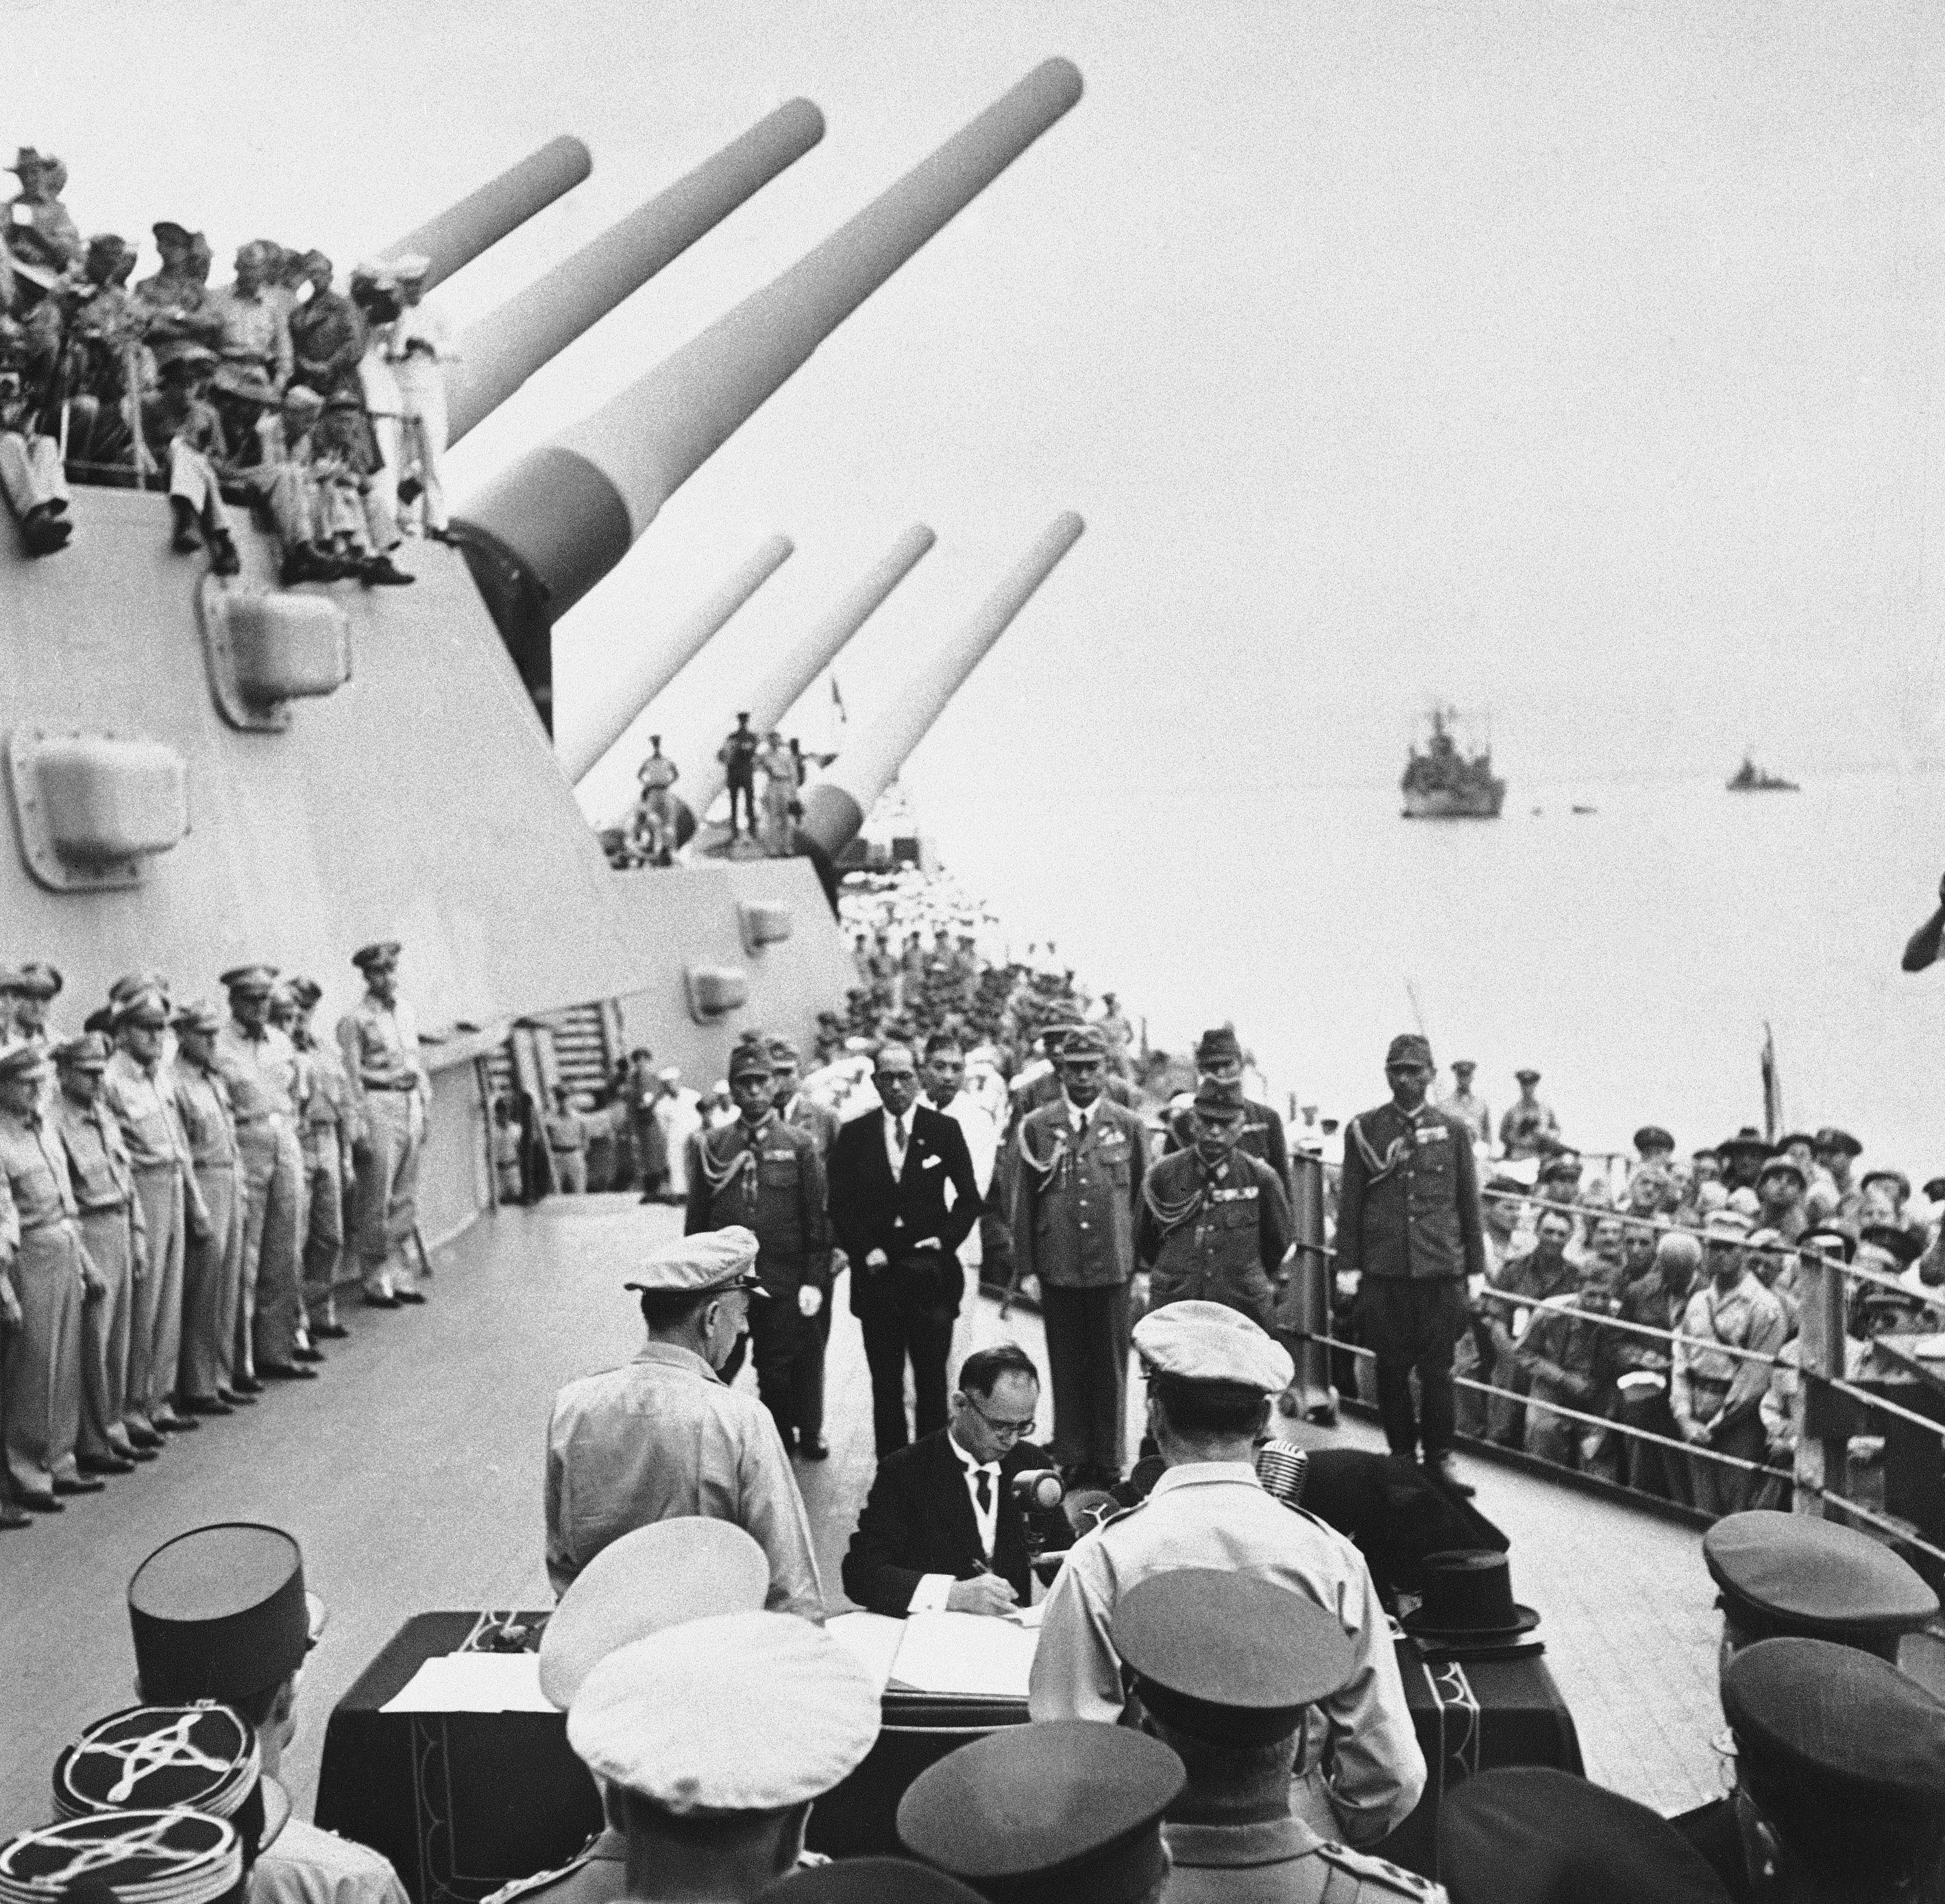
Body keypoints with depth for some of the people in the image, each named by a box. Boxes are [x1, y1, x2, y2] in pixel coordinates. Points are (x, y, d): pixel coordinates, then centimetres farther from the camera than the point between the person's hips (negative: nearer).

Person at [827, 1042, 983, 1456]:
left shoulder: (945, 1130, 1)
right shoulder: (853, 1135, 4)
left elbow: (969, 1197, 6)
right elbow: (840, 1205, 4)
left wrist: (945, 1239, -7)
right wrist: (864, 1251, -8)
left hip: (931, 1272, -1)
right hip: (876, 1274, 1)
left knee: (932, 1381, 3)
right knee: (885, 1385, 7)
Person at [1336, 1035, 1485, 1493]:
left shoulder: (1452, 1131, 7)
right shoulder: (1363, 1129, 4)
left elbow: (1469, 1202, 11)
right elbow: (1349, 1201, 5)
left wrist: (1475, 1267, 9)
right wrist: (1348, 1264, 1)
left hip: (1440, 1268, 0)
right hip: (1383, 1269, 0)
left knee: (1437, 1369, 3)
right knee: (1392, 1368, 6)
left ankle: (1440, 1456, 17)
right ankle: (1402, 1454, 19)